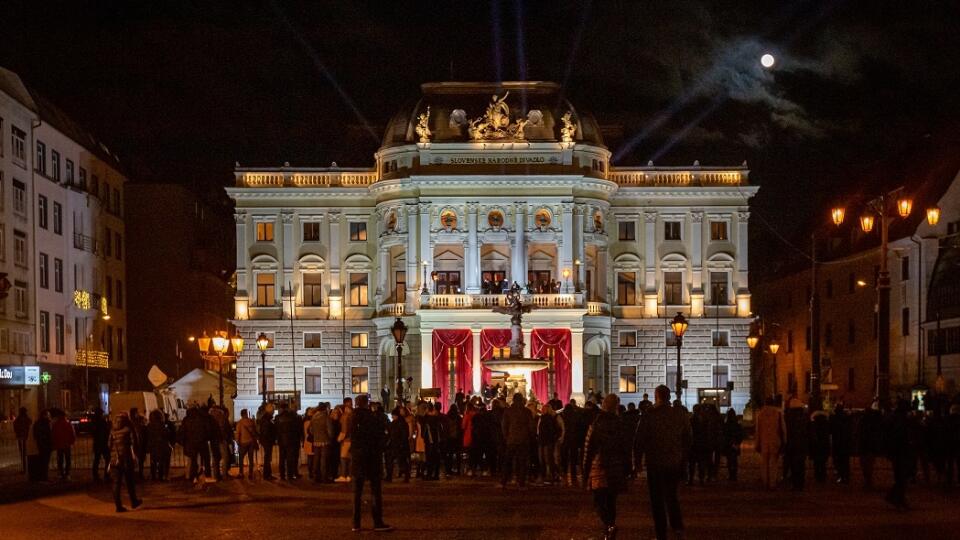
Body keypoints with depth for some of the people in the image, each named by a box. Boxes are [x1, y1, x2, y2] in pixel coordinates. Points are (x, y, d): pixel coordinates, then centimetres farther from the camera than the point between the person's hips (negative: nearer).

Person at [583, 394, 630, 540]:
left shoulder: (595, 425, -5)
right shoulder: (622, 425, 0)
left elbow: (588, 449, -4)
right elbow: (627, 449, 4)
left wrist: (586, 470, 2)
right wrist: (626, 469, 13)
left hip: (599, 468, -3)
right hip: (617, 468, 3)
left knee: (599, 501, -1)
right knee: (611, 501, 13)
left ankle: (609, 525, -25)